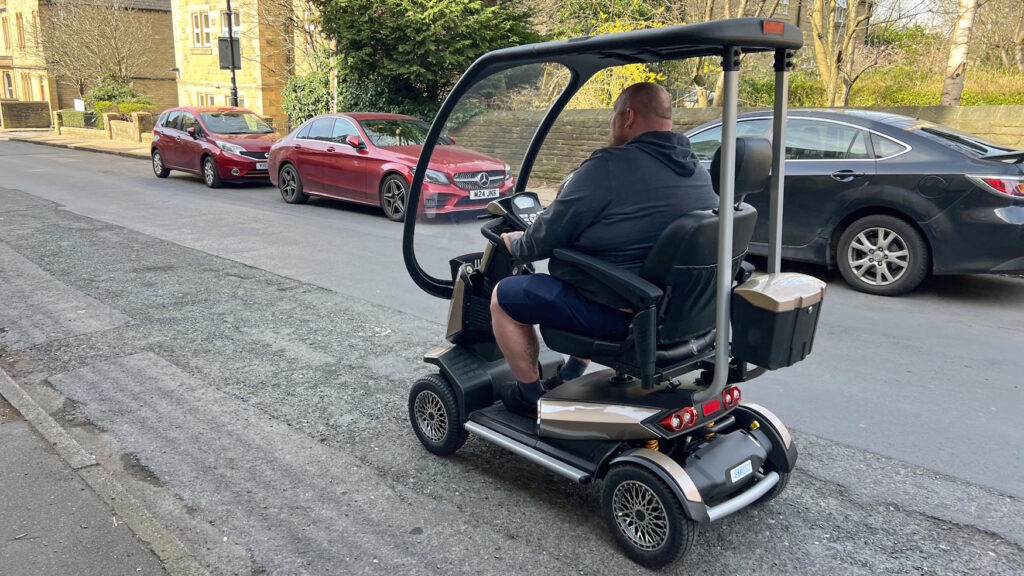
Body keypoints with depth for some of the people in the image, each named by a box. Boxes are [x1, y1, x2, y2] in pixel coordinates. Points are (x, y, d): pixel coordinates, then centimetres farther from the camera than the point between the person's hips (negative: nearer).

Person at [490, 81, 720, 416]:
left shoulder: (609, 167, -19)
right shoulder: (698, 172, 5)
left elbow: (545, 239, -12)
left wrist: (515, 244, 10)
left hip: (618, 313, -8)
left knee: (504, 296, 6)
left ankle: (530, 396, 17)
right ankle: (571, 378, 39)